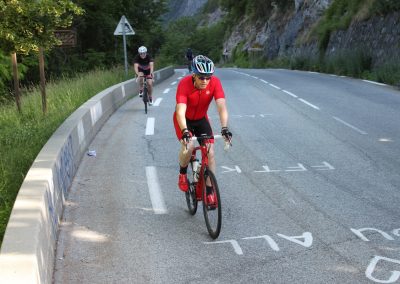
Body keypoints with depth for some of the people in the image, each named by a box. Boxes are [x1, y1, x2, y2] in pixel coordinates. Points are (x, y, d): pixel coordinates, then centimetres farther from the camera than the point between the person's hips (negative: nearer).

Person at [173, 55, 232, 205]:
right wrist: (185, 131, -57)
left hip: (201, 119, 3)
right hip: (184, 119, -3)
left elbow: (221, 106, -34)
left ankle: (209, 191, 5)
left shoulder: (215, 82, -26)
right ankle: (182, 173, 2)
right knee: (188, 146, -29)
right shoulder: (184, 84, -33)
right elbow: (180, 111, -42)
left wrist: (224, 128, -50)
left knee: (210, 153, -8)